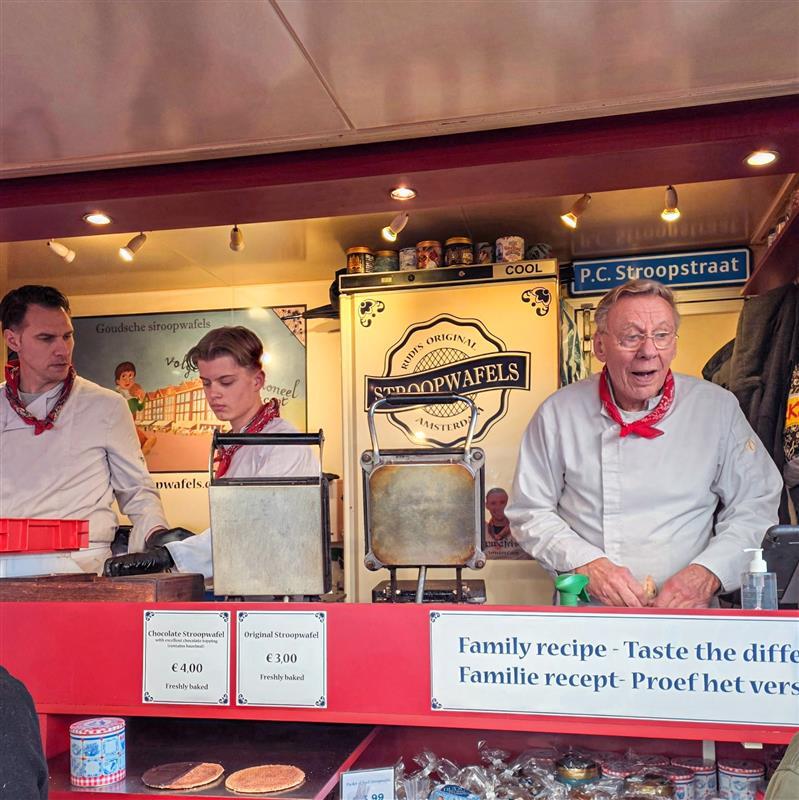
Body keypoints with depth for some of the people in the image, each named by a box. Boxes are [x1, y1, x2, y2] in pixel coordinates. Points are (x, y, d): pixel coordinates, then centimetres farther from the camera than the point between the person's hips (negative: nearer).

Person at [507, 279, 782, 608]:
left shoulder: (718, 408, 7)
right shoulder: (558, 413, 4)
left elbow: (755, 504, 9)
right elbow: (529, 511, 7)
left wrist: (707, 573, -7)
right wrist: (587, 564, -8)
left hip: (688, 607, 1)